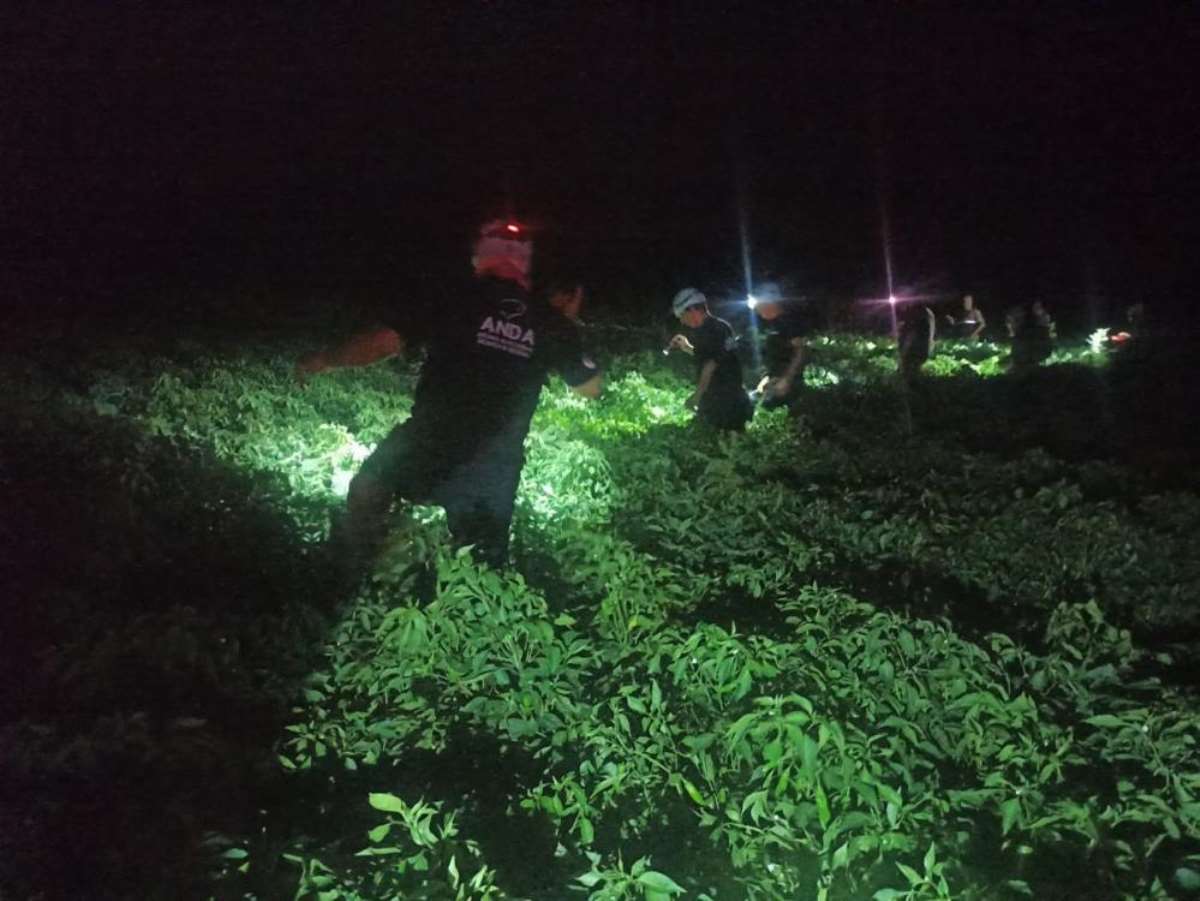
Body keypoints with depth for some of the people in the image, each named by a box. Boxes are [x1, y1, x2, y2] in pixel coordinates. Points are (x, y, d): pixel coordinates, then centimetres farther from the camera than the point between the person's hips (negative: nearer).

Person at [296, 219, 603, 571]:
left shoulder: (452, 300, -5)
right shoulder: (550, 322, 3)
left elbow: (384, 342, -10)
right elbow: (592, 387, 13)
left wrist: (325, 360, 6)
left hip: (427, 449, -1)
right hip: (494, 473, 2)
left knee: (367, 489, 26)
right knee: (484, 568, 18)